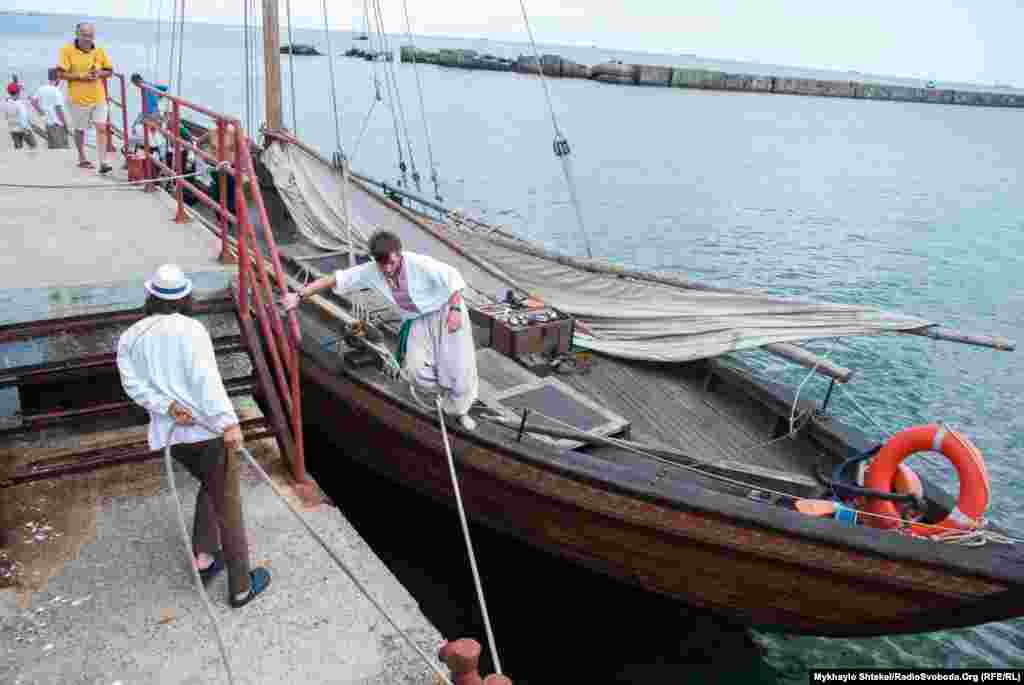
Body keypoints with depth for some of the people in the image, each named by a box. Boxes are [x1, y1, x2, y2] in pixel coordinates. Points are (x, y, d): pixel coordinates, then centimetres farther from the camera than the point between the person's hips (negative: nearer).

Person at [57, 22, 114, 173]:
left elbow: (109, 71, 11)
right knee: (80, 130, 13)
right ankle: (82, 159, 30)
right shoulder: (67, 50, -8)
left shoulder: (99, 51, 2)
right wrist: (81, 76, -20)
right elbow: (61, 73, -9)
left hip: (98, 97, 2)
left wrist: (99, 73, -10)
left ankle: (102, 162, -5)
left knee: (101, 128, -6)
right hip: (79, 98, -2)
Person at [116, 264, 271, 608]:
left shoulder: (129, 338, 6)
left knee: (210, 486, 30)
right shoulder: (190, 329, -10)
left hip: (172, 434, 6)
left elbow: (134, 384, -5)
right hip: (208, 428, -6)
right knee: (227, 505, 5)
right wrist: (229, 422, -25)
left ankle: (203, 559, 27)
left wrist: (169, 407, -12)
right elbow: (206, 378, -21)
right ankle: (241, 586, 13)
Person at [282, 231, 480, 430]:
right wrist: (299, 295, -13)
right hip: (418, 320, 4)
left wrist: (455, 310, -27)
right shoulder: (371, 272, -17)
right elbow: (336, 278, -12)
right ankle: (447, 388, 22)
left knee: (456, 366, -2)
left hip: (444, 312, -4)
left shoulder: (420, 264, -30)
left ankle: (460, 410, 27)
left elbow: (453, 277, -21)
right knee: (416, 371, -12)